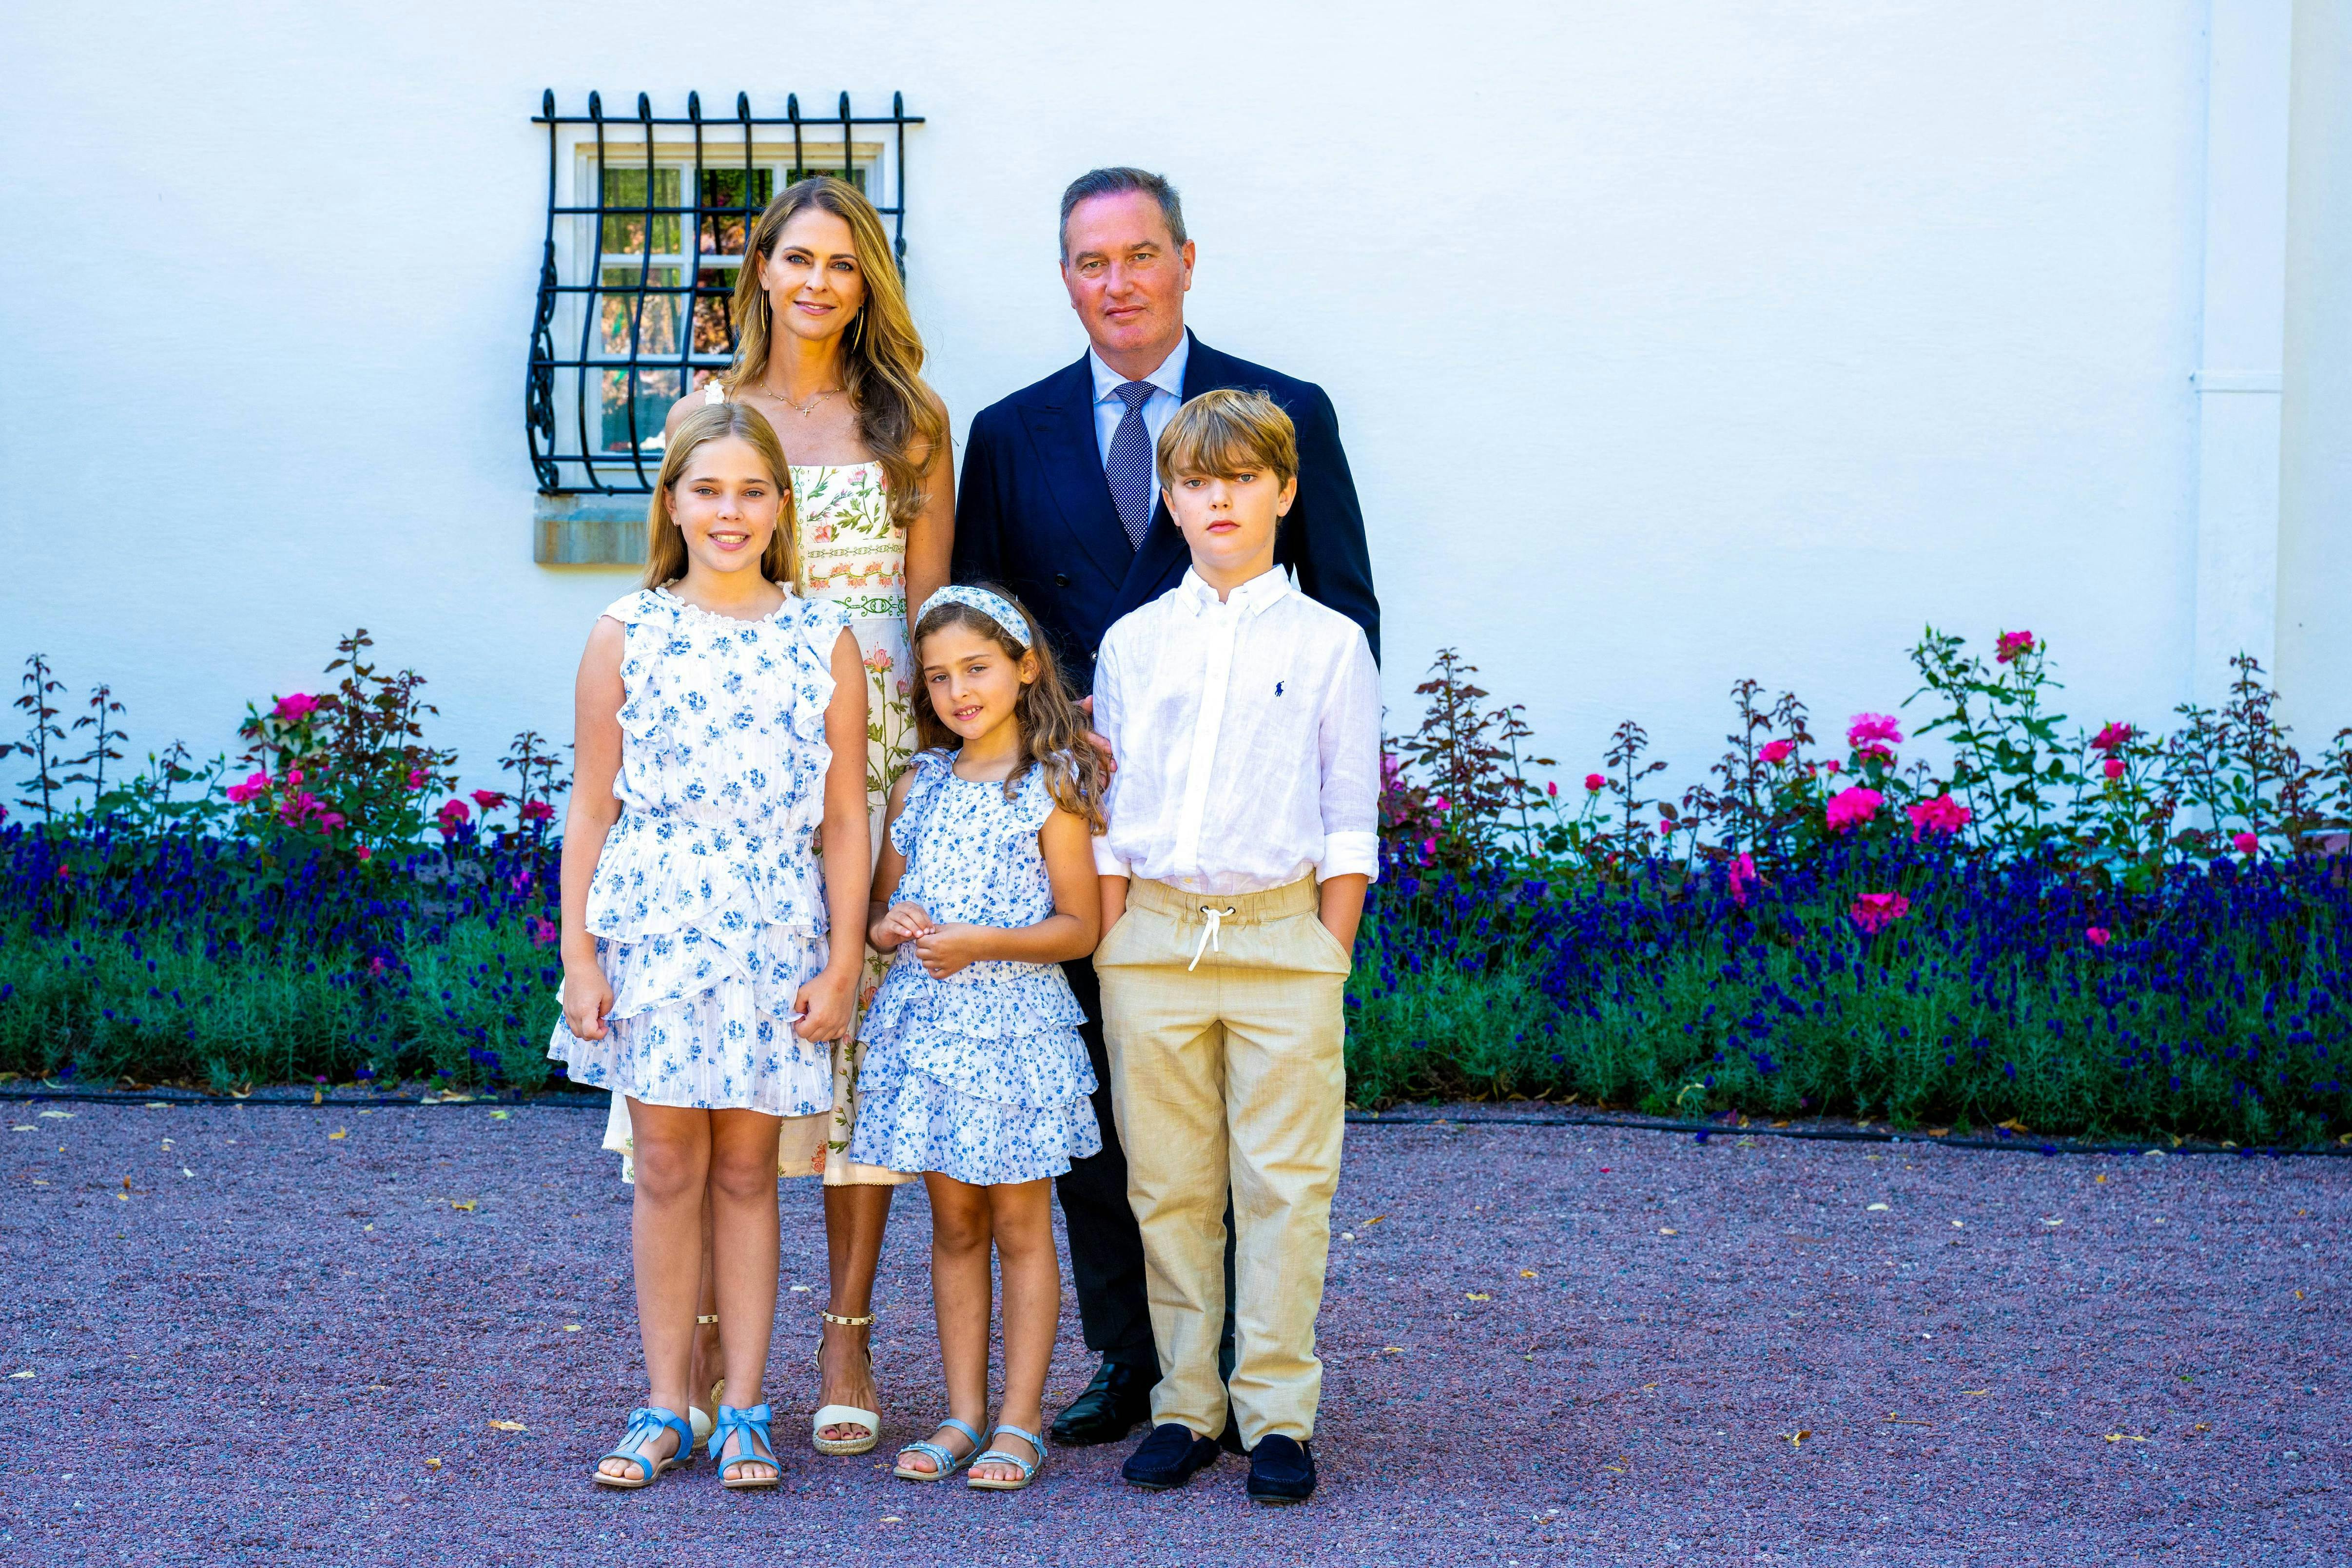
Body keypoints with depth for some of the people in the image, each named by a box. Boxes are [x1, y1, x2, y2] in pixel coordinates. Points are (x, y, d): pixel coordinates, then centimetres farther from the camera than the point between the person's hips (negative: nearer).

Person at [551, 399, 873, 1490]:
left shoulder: (823, 643, 3)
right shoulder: (625, 636, 3)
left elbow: (845, 819, 4)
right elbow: (591, 806, 4)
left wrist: (843, 961, -1)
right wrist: (577, 951, -1)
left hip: (775, 939, 0)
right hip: (651, 926, 0)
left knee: (746, 1168, 6)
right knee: (667, 1168, 3)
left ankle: (744, 1412, 13)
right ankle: (665, 1411, 12)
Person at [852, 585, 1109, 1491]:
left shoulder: (1051, 788, -5)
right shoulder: (919, 786, 10)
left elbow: (1079, 925, -7)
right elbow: (878, 912, 16)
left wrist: (983, 943, -18)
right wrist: (890, 925, -7)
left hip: (1014, 1023, -5)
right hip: (925, 1024, 5)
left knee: (1020, 1227, 2)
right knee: (953, 1225, 10)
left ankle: (1020, 1424, 7)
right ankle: (963, 1415, 16)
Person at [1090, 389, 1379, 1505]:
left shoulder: (1328, 645, 3)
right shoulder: (1133, 644, 8)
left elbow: (1350, 826, 3)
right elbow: (1109, 815, 10)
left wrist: (1328, 957, -3)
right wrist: (1108, 956, 5)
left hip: (1281, 936, -2)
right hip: (1154, 936, 2)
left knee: (1284, 1184, -2)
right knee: (1168, 1187, 5)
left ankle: (1279, 1415, 5)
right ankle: (1185, 1406, 15)